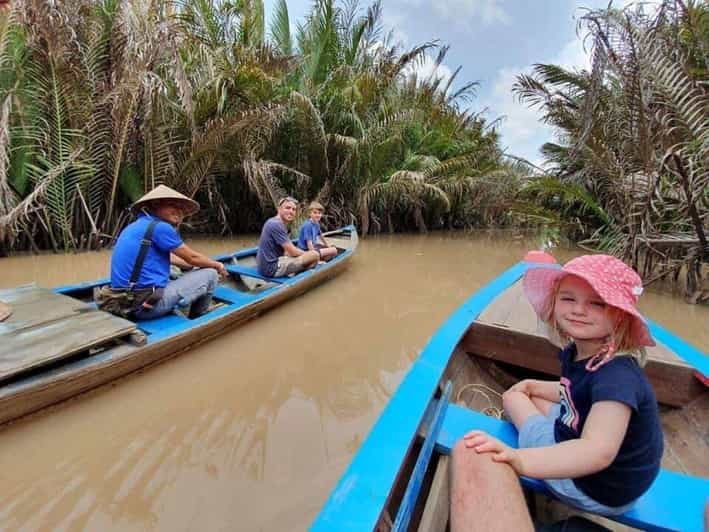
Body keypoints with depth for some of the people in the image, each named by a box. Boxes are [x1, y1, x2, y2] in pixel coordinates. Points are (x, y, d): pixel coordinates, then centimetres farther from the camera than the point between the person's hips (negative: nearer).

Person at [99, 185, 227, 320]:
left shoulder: (135, 226, 17)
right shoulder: (160, 227, -12)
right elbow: (192, 258, -2)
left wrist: (192, 266, 30)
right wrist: (217, 266, 14)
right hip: (148, 303, -10)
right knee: (210, 274, 0)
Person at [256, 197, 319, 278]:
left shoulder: (274, 222, 13)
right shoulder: (276, 225, -17)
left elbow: (286, 251, 17)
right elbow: (293, 252, -17)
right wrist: (308, 254, 2)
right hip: (271, 268, -10)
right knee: (315, 255, -15)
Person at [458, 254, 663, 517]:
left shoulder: (617, 375, -33)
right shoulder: (576, 352, -8)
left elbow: (597, 451, -46)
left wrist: (520, 460, -56)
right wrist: (533, 385, 8)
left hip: (597, 491, -8)